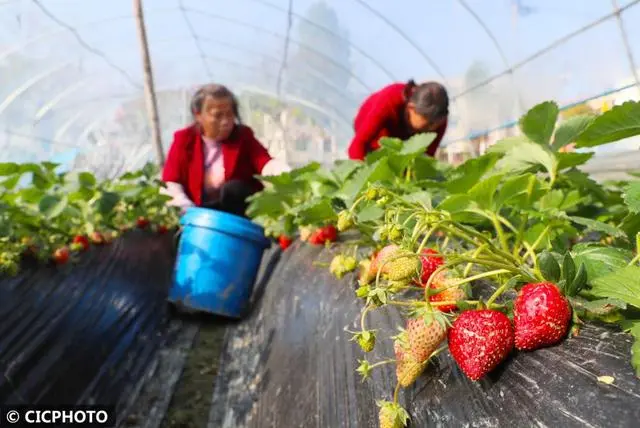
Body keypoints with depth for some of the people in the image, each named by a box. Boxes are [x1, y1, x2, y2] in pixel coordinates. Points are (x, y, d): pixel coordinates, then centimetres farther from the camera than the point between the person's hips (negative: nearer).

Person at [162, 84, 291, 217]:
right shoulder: (184, 139, 2)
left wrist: (285, 174, -40)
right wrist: (189, 209, -25)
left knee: (233, 190, -30)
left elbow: (264, 163, -16)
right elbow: (171, 182, -4)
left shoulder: (243, 136, 1)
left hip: (238, 209, -1)